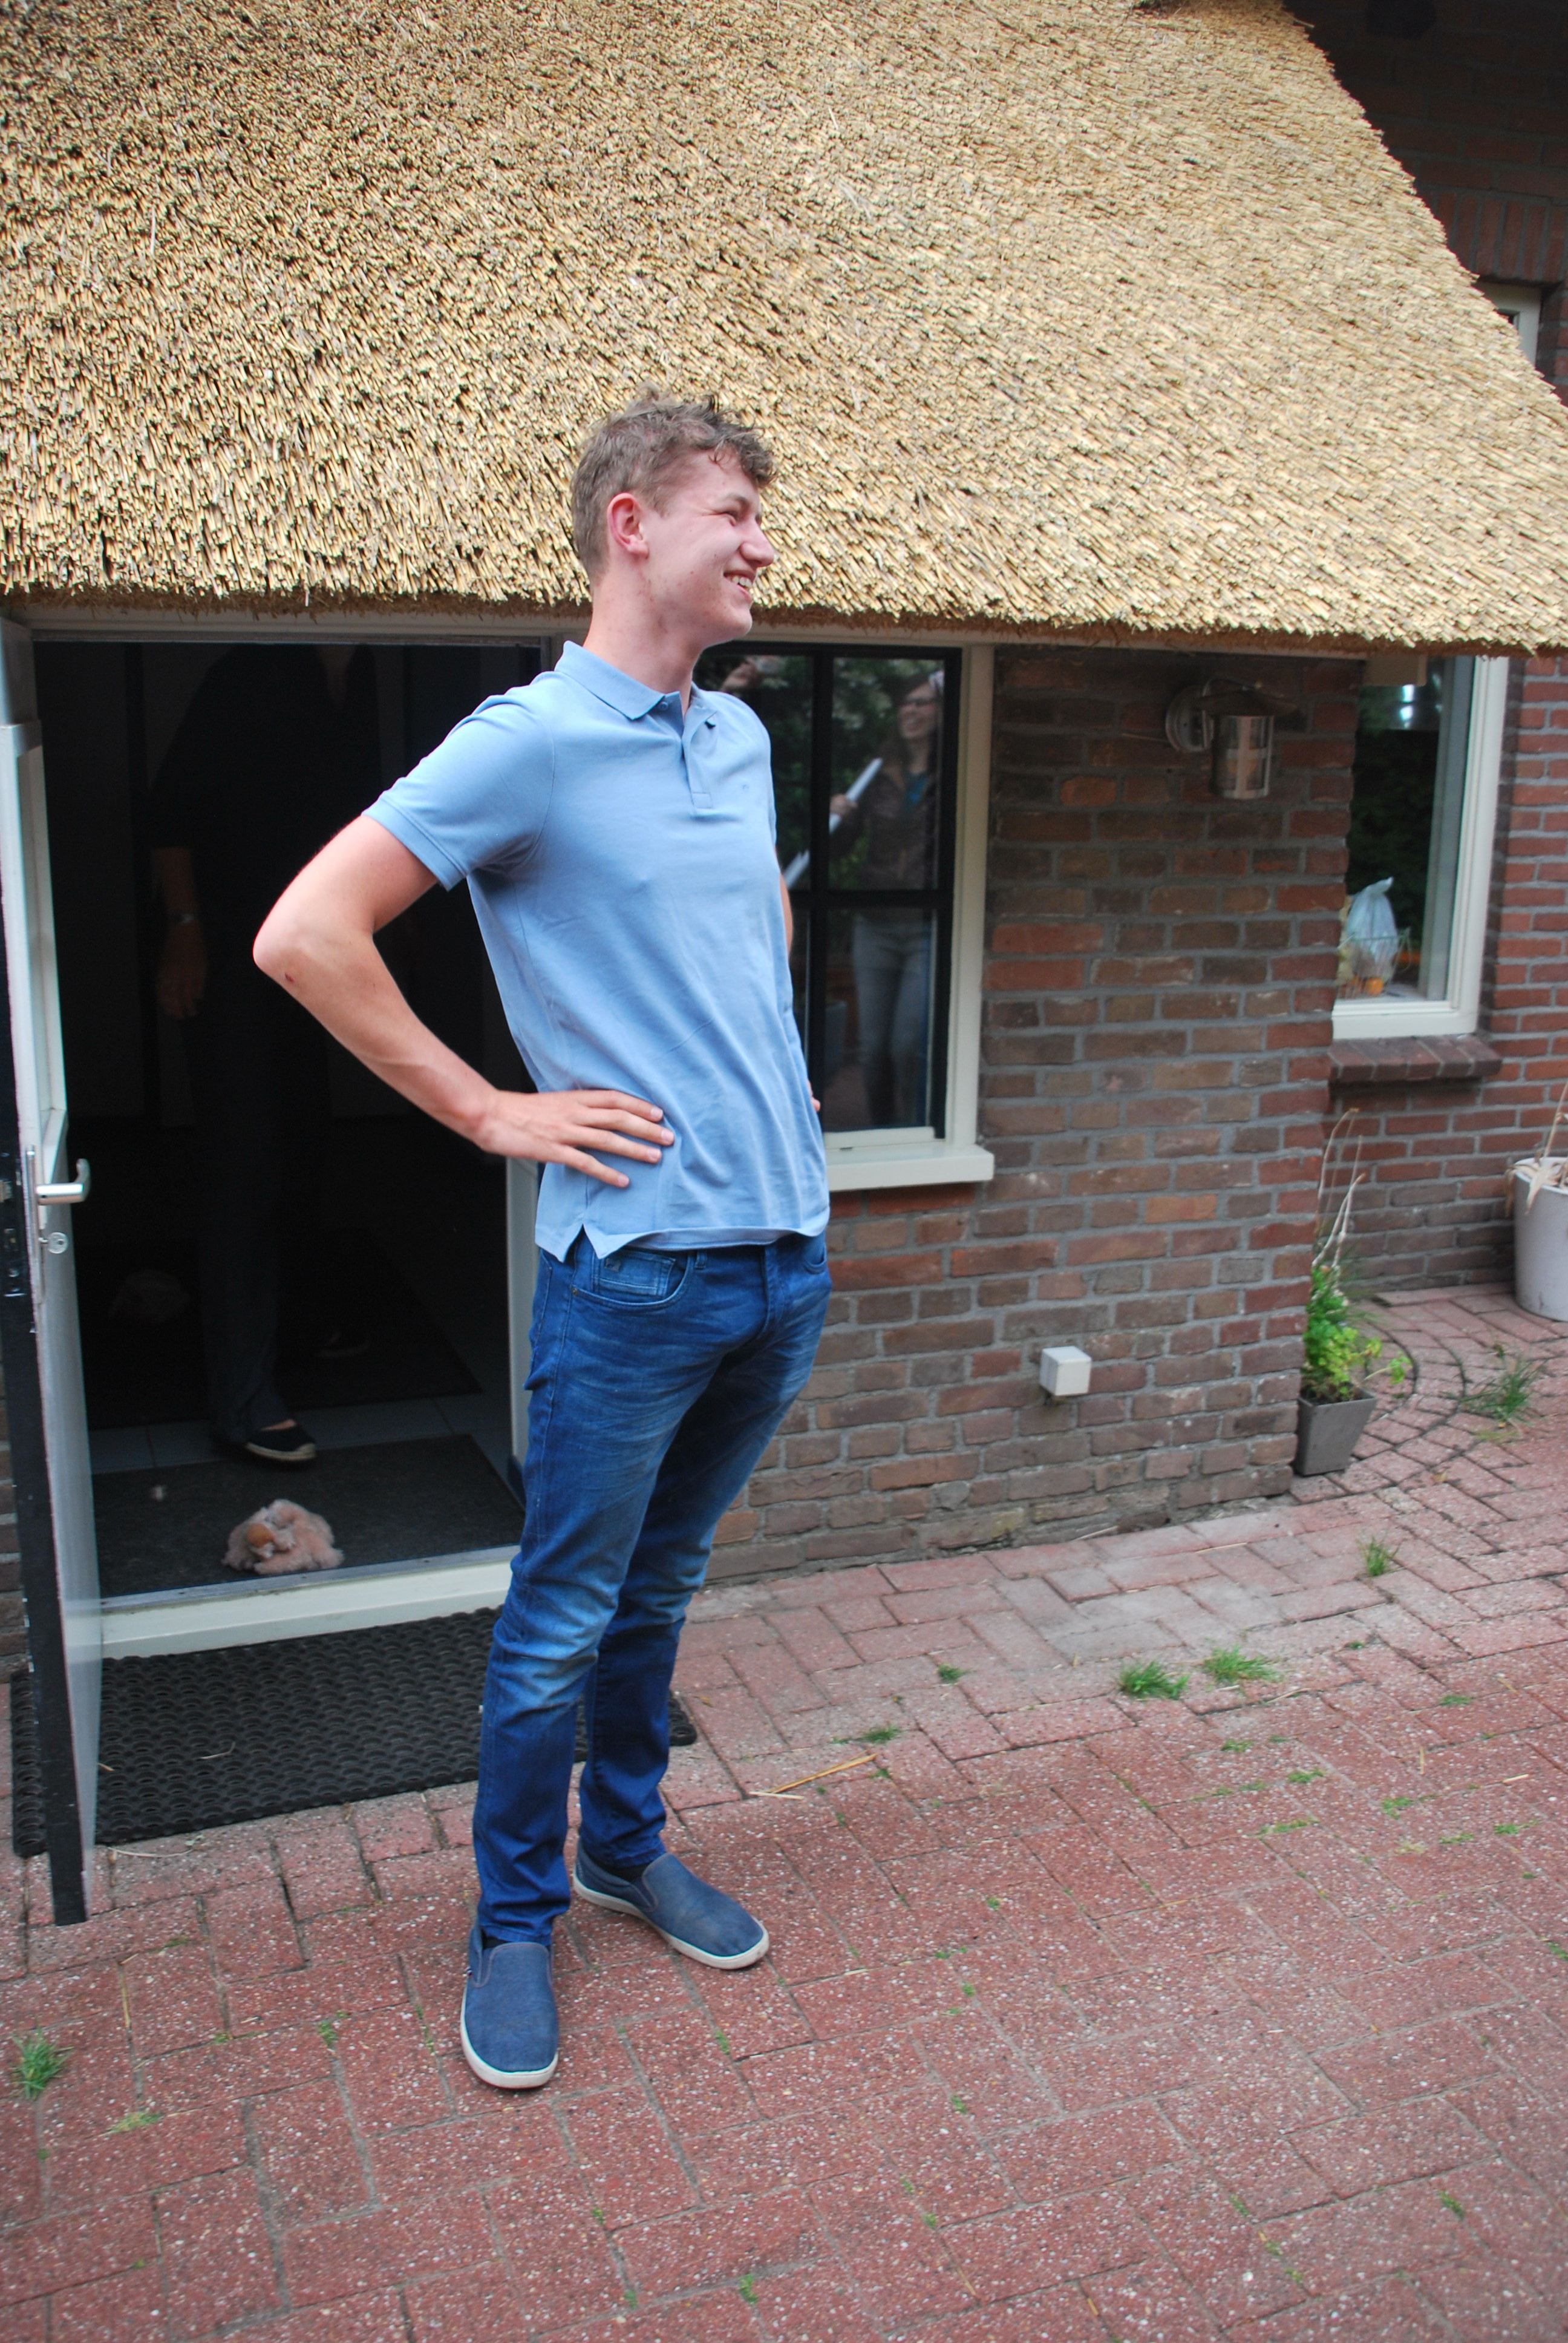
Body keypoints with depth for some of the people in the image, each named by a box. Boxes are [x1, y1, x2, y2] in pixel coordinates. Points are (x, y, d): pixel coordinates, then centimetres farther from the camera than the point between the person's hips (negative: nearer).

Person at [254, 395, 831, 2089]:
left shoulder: (741, 738, 11)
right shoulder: (531, 742, -12)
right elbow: (305, 937, -17)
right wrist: (490, 1111, -13)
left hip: (786, 1251, 7)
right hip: (640, 1261, -6)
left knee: (660, 1587, 22)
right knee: (563, 1621, 8)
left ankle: (627, 1849, 40)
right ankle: (515, 1923, 28)